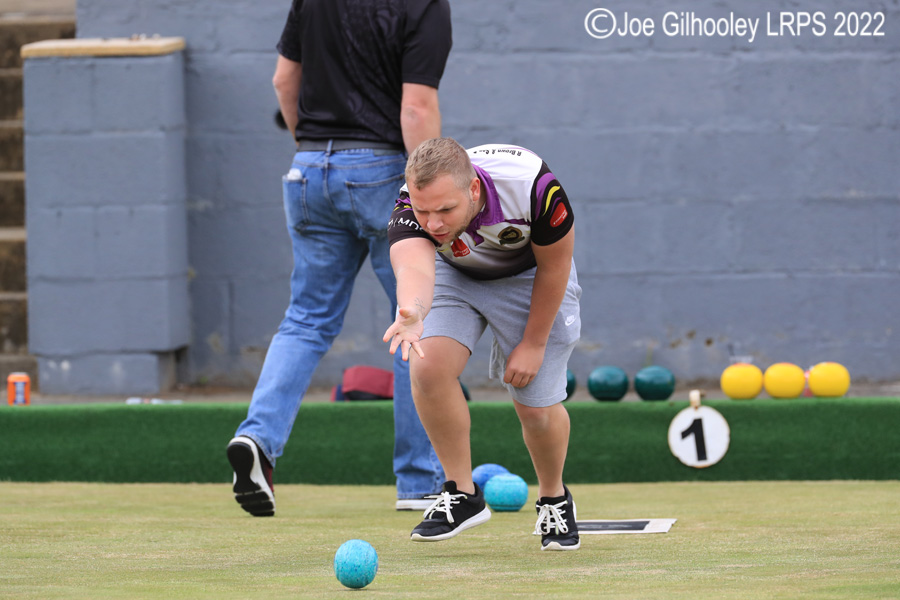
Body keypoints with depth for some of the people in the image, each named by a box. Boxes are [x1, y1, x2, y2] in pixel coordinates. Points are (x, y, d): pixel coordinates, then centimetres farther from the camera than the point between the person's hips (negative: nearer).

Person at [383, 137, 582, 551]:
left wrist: (533, 343, -15)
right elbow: (413, 268, -55)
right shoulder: (411, 209, -36)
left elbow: (554, 265, -21)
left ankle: (554, 498, 24)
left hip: (528, 276, -1)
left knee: (537, 409, -7)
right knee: (428, 367, -23)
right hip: (454, 272, 1)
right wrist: (412, 312, -78)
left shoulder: (532, 185, -39)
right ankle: (462, 493, -4)